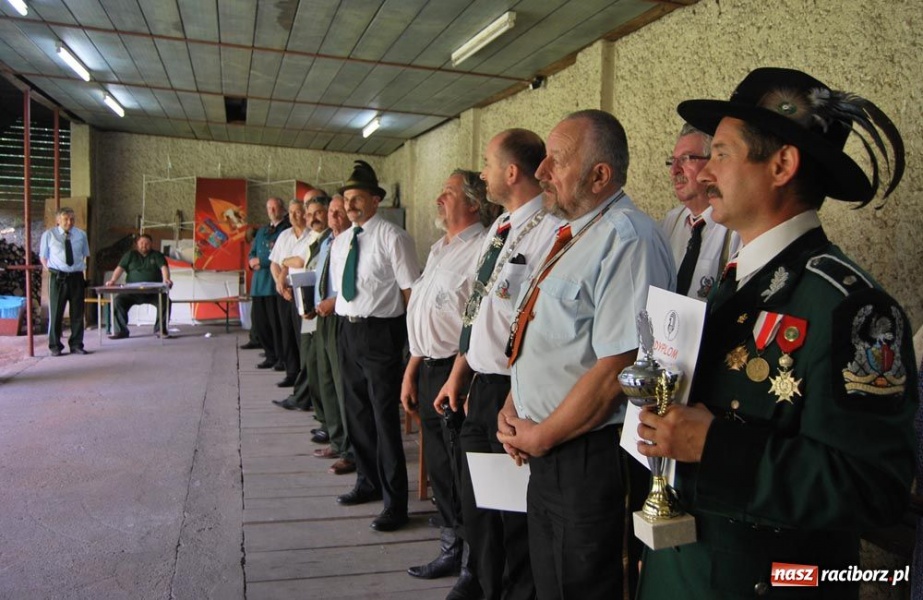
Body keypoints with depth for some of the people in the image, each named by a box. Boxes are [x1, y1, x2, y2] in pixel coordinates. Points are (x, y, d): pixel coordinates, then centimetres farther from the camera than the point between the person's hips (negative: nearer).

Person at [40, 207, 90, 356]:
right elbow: (43, 256, 7)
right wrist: (50, 271, -2)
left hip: (76, 277, 2)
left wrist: (82, 267, 6)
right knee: (56, 313, 2)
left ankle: (76, 345, 16)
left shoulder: (81, 235, 7)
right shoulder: (49, 235, 1)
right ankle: (55, 346, 13)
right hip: (58, 277, -2)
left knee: (77, 313, 6)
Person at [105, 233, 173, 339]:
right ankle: (121, 331, -11)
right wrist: (113, 280, -16)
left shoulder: (157, 255, 11)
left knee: (165, 300, -28)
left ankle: (160, 329, -13)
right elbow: (120, 268, 4)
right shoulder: (130, 255, 16)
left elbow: (164, 267, -7)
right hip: (132, 291, 2)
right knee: (117, 300, -22)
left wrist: (166, 280, -28)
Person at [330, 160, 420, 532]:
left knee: (385, 416, -2)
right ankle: (368, 482, 37)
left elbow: (411, 291, -11)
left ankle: (395, 502, 11)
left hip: (381, 332, -8)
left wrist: (408, 337, -11)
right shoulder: (340, 242, 11)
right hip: (349, 330, 8)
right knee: (357, 411, 18)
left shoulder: (392, 237, -11)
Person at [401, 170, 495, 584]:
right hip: (428, 370, 9)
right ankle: (452, 545, 37)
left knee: (463, 470, 4)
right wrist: (412, 371, 18)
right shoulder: (440, 248, 15)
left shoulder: (481, 249, -14)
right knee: (438, 465, 19)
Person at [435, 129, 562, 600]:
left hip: (514, 389, -9)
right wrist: (458, 374, 19)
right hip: (480, 385, 9)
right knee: (475, 503, 23)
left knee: (514, 511, 8)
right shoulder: (500, 226, 12)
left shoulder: (551, 229, -18)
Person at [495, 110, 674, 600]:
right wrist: (512, 411, 4)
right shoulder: (572, 235, 11)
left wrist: (539, 437, -14)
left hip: (590, 458, -9)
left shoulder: (627, 240, -19)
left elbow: (615, 369, -25)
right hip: (543, 452, 9)